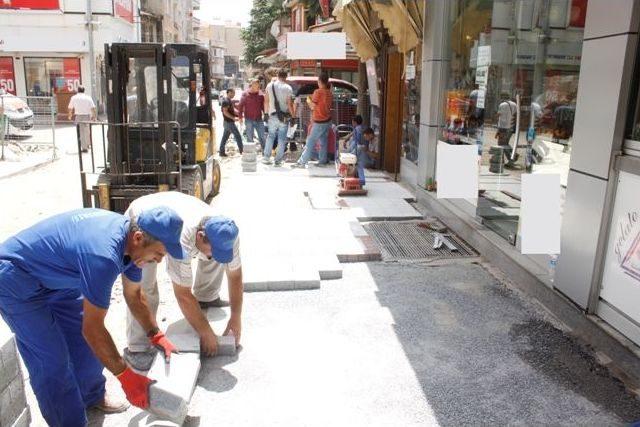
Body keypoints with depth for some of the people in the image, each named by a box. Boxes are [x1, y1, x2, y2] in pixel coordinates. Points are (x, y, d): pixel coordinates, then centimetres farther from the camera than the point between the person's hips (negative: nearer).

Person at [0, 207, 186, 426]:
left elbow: (134, 295, 6)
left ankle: (92, 396, 33)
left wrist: (156, 336, 5)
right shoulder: (104, 254, -39)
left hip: (54, 275, 8)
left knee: (84, 341, 11)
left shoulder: (130, 235, -12)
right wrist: (125, 376, -22)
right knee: (52, 361, -9)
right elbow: (92, 328, -30)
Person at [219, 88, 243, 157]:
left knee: (225, 137, 10)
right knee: (238, 136, -6)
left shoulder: (230, 101, 16)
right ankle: (241, 151, -1)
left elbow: (233, 110, 21)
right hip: (229, 122, -10)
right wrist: (233, 118, -26)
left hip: (228, 122, 10)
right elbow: (225, 112, -22)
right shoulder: (226, 101, -15)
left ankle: (222, 152, 13)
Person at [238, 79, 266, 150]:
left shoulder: (260, 94, 5)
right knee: (250, 137, 5)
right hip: (249, 120, -2)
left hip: (259, 119, 3)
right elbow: (240, 106, -3)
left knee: (262, 136, 3)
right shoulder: (245, 94, -4)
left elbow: (263, 106, 12)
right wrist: (241, 117, -9)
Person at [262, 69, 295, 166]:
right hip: (284, 117, -2)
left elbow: (266, 101, 5)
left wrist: (266, 112, 15)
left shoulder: (269, 86, 1)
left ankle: (266, 157, 12)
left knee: (270, 136, 15)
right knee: (282, 138, 6)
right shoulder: (288, 88, -8)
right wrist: (293, 115, 0)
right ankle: (278, 160, 7)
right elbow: (290, 104, -10)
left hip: (272, 116, 2)